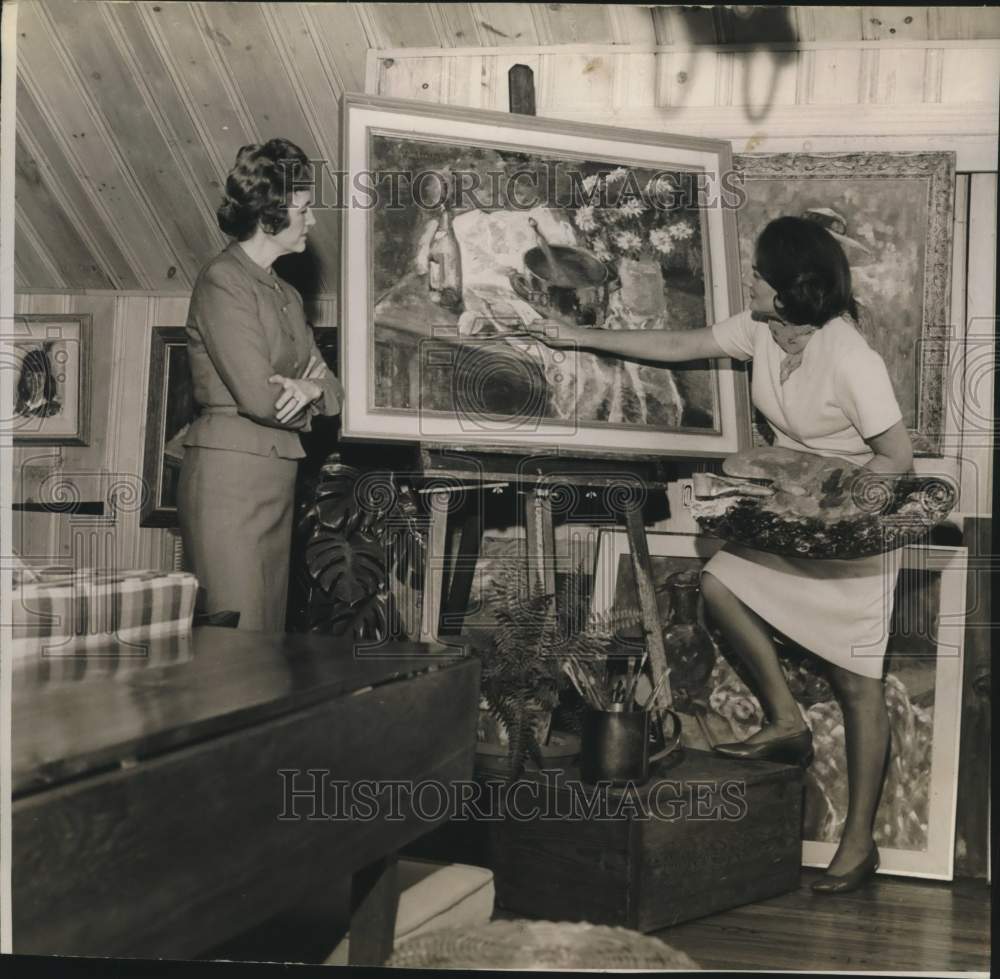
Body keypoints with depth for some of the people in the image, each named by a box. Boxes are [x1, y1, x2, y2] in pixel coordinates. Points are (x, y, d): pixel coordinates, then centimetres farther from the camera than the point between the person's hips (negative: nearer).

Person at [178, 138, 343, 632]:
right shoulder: (222, 281, -9)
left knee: (271, 630, 9)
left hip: (278, 480, 8)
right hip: (230, 475, -8)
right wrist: (306, 396, 4)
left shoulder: (287, 294, 18)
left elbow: (332, 390, 15)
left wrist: (310, 389, -8)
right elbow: (258, 397, -16)